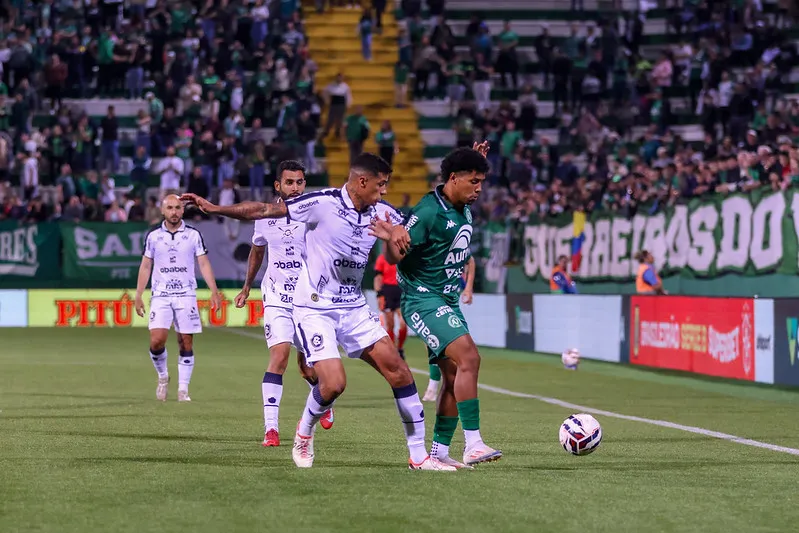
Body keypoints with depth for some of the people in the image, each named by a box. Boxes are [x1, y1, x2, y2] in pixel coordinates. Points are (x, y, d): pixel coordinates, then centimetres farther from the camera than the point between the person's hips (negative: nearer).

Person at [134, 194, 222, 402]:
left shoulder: (193, 235, 4)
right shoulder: (153, 235, 6)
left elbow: (204, 263, 4)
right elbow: (145, 266, 11)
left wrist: (214, 290, -6)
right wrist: (138, 296, 6)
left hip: (186, 295, 0)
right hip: (160, 296, 0)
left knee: (186, 344, -2)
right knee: (156, 341, -13)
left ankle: (183, 389, 5)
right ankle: (162, 376, 12)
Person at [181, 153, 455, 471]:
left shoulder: (382, 212, 2)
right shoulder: (323, 203, -15)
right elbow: (264, 210, -12)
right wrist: (214, 208, -18)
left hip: (353, 307, 6)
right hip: (314, 309, -6)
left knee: (397, 369, -6)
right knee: (334, 383, -19)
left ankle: (419, 456, 2)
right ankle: (304, 436, 14)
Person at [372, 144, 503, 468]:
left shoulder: (463, 209, 7)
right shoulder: (429, 211, -19)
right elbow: (395, 257, -17)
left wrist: (474, 162, 24)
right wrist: (392, 239, -40)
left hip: (447, 302, 9)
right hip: (423, 299, -9)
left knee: (454, 376, 7)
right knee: (469, 358, -23)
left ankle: (439, 451, 13)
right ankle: (473, 445, -26)